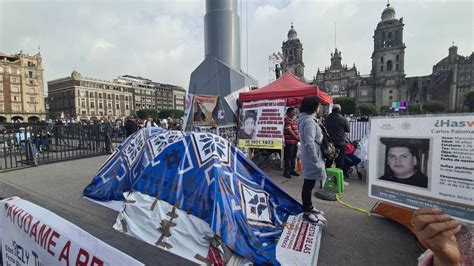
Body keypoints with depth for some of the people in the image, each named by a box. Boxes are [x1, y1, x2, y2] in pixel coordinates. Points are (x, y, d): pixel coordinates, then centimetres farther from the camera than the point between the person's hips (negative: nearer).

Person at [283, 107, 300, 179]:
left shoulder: (294, 120, 18)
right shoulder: (286, 120, -11)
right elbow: (290, 131, -15)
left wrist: (299, 138, 4)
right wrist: (297, 138, -10)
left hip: (295, 142, 9)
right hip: (289, 142, -9)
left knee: (293, 157, 15)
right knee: (288, 158, -2)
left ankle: (292, 170, 27)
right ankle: (286, 172, 8)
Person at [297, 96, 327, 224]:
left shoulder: (307, 119, 12)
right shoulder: (309, 121, -21)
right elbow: (309, 143, -26)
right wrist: (316, 160, -21)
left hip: (310, 157, 10)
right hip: (311, 158, -10)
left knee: (309, 184, 20)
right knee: (308, 184, 2)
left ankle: (308, 207, 37)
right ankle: (307, 212, 17)